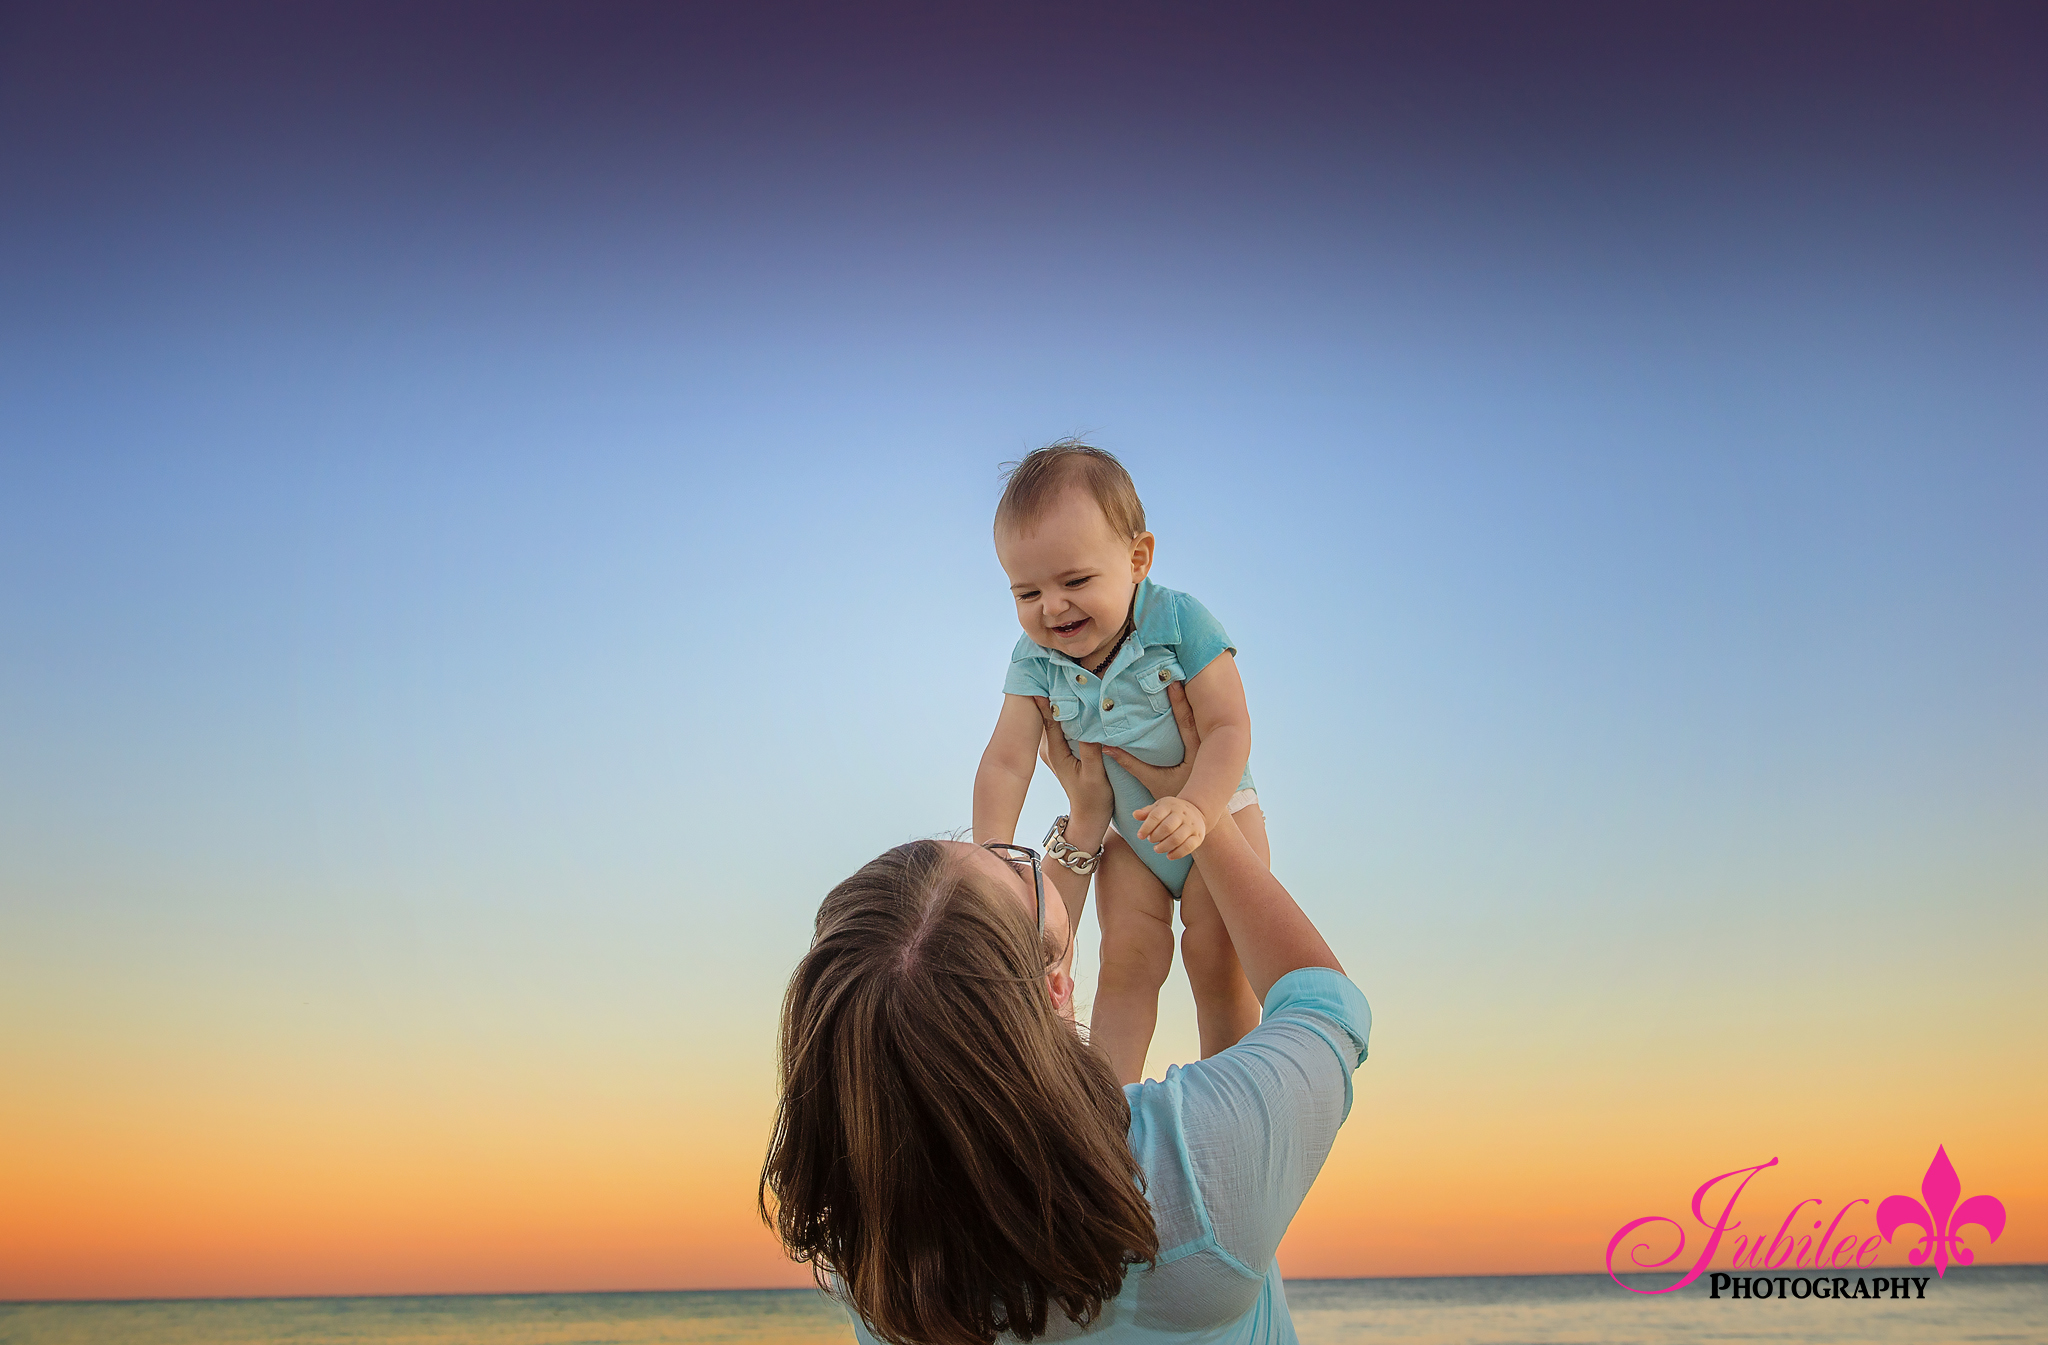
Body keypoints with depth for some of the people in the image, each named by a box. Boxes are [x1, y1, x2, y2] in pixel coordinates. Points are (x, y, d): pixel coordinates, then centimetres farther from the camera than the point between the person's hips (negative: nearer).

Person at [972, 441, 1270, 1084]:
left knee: (1215, 953, -7)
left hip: (1215, 808, -2)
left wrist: (1195, 808, -39)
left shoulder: (1179, 622, -24)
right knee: (1127, 959, -4)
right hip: (1127, 831, 3)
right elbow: (1005, 763, -16)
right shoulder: (1035, 662, -15)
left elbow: (1229, 729, -25)